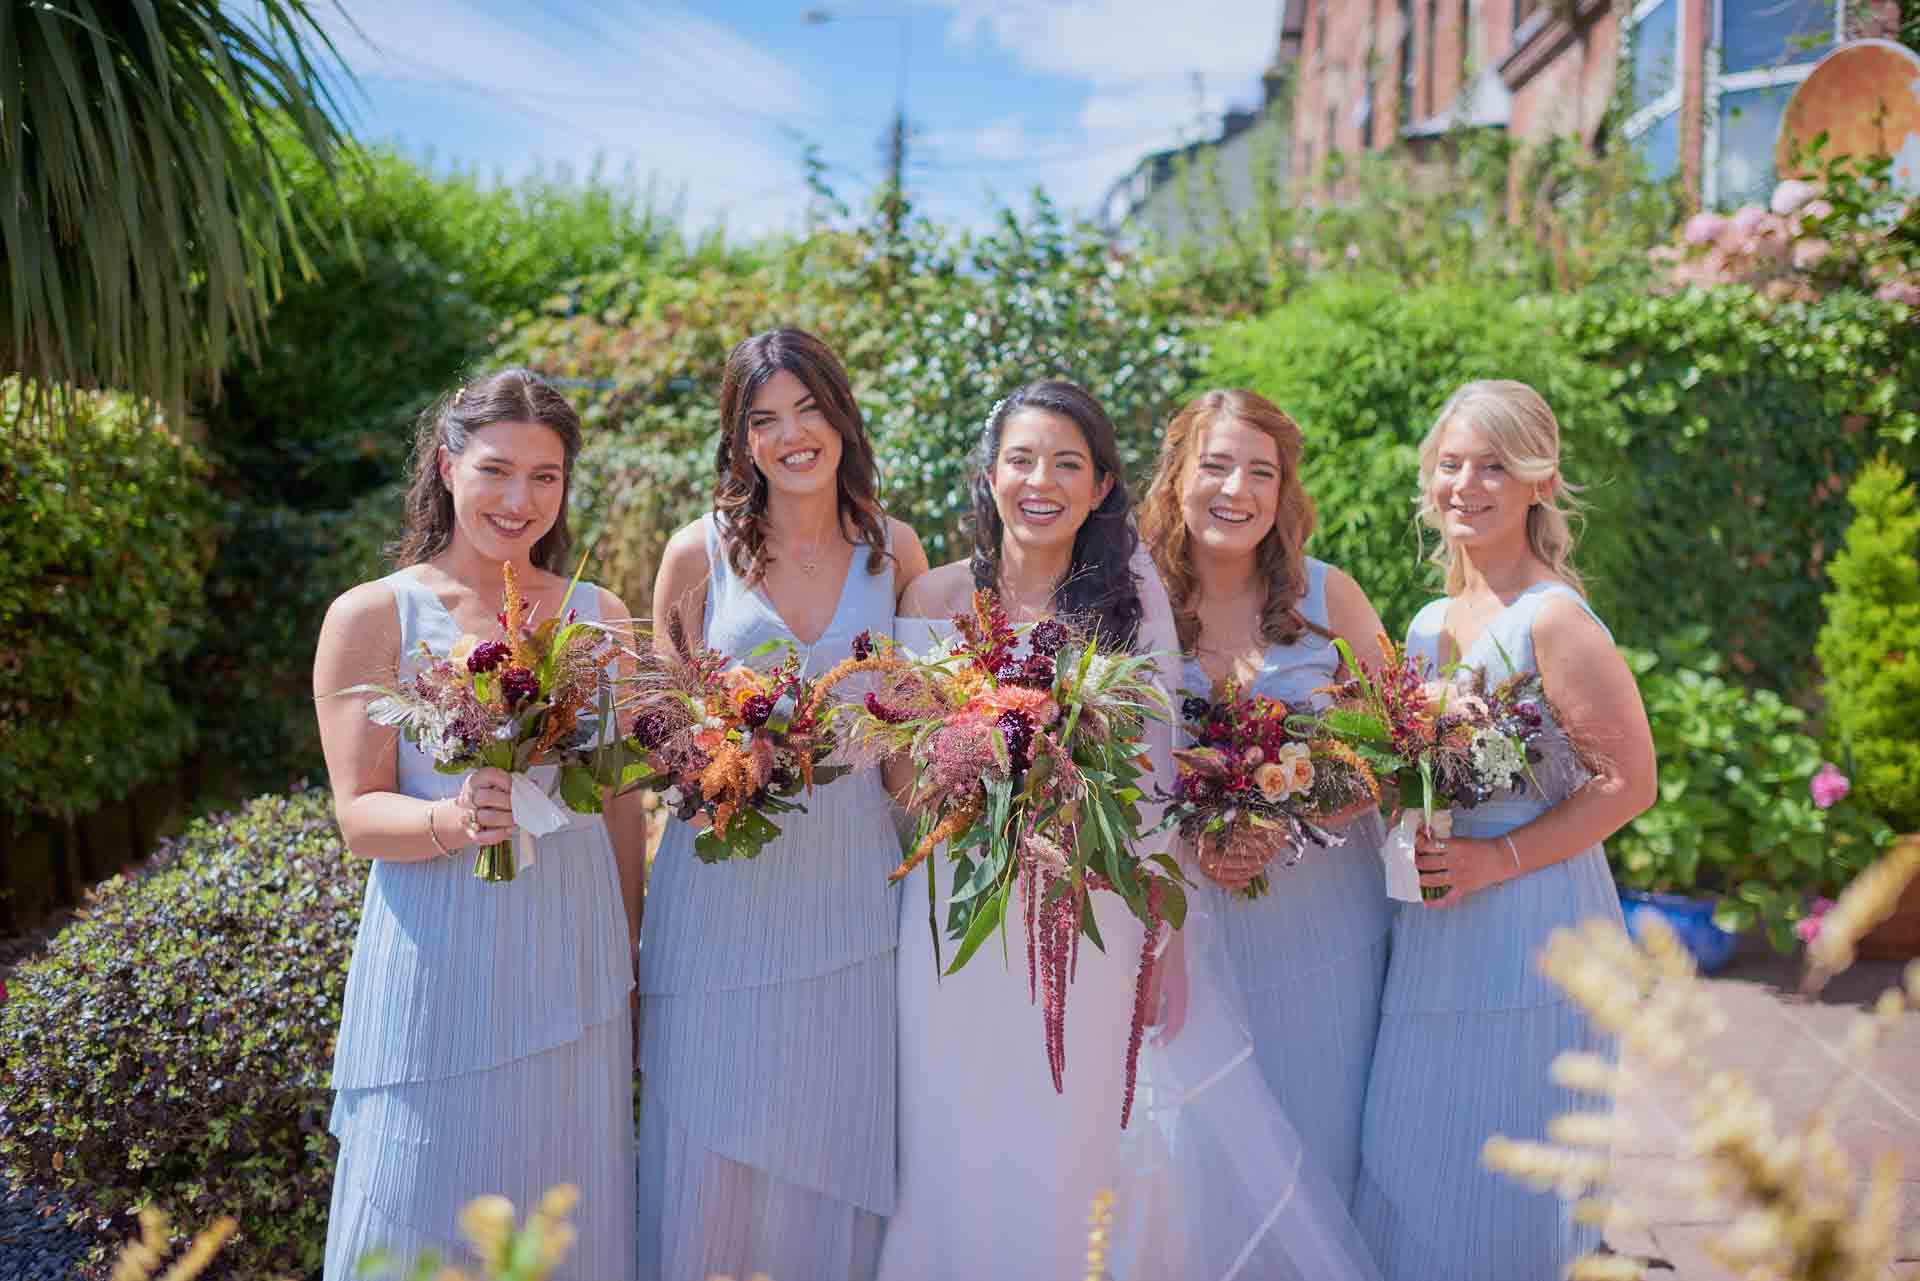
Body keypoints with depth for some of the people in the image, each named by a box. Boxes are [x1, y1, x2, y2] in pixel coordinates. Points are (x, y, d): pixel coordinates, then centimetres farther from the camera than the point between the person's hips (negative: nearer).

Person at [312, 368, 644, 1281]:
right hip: (437, 968, -3)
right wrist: (451, 820, -28)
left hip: (570, 963, 3)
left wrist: (627, 955, 15)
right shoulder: (373, 616, -3)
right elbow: (359, 814, -7)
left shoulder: (600, 616, 6)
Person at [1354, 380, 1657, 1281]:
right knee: (1412, 1163, 15)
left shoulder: (1553, 620, -14)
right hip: (1432, 924, 7)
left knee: (1499, 1177, 5)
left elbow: (1629, 781, -15)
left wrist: (1500, 859, -19)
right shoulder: (1430, 623, 9)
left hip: (1529, 920, -7)